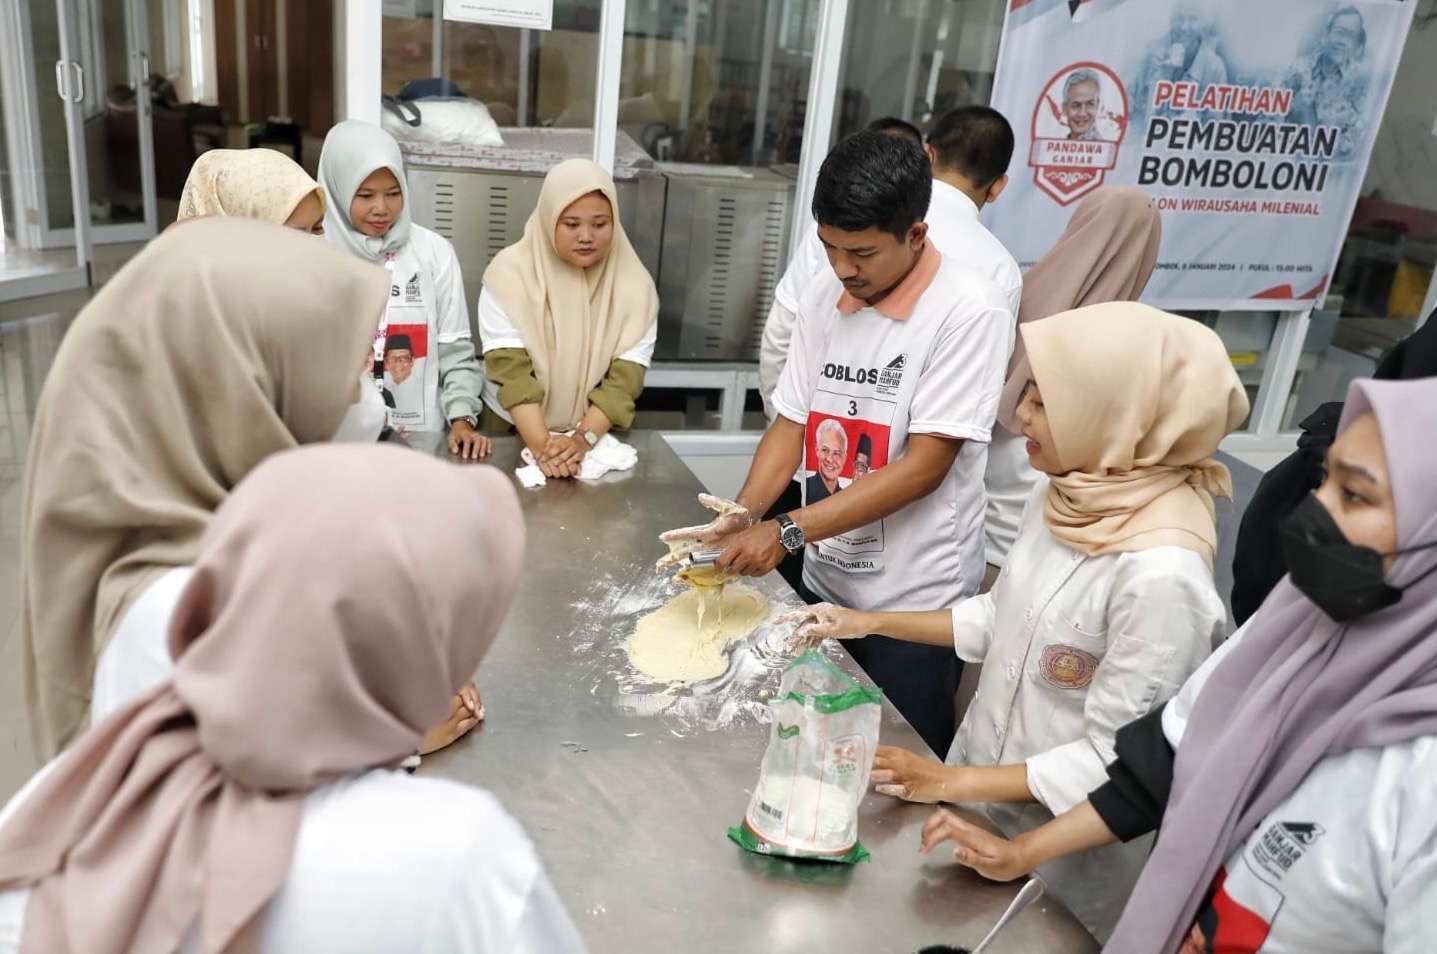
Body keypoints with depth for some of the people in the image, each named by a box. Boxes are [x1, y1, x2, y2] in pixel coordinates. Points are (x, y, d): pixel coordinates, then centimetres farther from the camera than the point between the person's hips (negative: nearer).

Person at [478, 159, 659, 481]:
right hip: (512, 433, -1)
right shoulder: (509, 273, -9)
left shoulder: (634, 284, -4)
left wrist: (583, 438, -23)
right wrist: (540, 444, -27)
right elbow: (510, 370, -15)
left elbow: (626, 377, -10)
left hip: (601, 437, 1)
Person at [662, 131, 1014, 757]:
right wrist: (742, 516, -14)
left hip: (914, 602, -5)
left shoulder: (971, 311, -17)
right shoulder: (824, 295, 1)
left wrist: (788, 532, -24)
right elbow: (792, 422, 4)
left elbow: (925, 465, -21)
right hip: (824, 581, 5)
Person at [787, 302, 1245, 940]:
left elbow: (1120, 759, -24)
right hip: (981, 794, 7)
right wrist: (872, 622, 3)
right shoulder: (1063, 496, -7)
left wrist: (956, 782, -22)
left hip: (1065, 854, -7)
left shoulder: (1161, 572, -31)